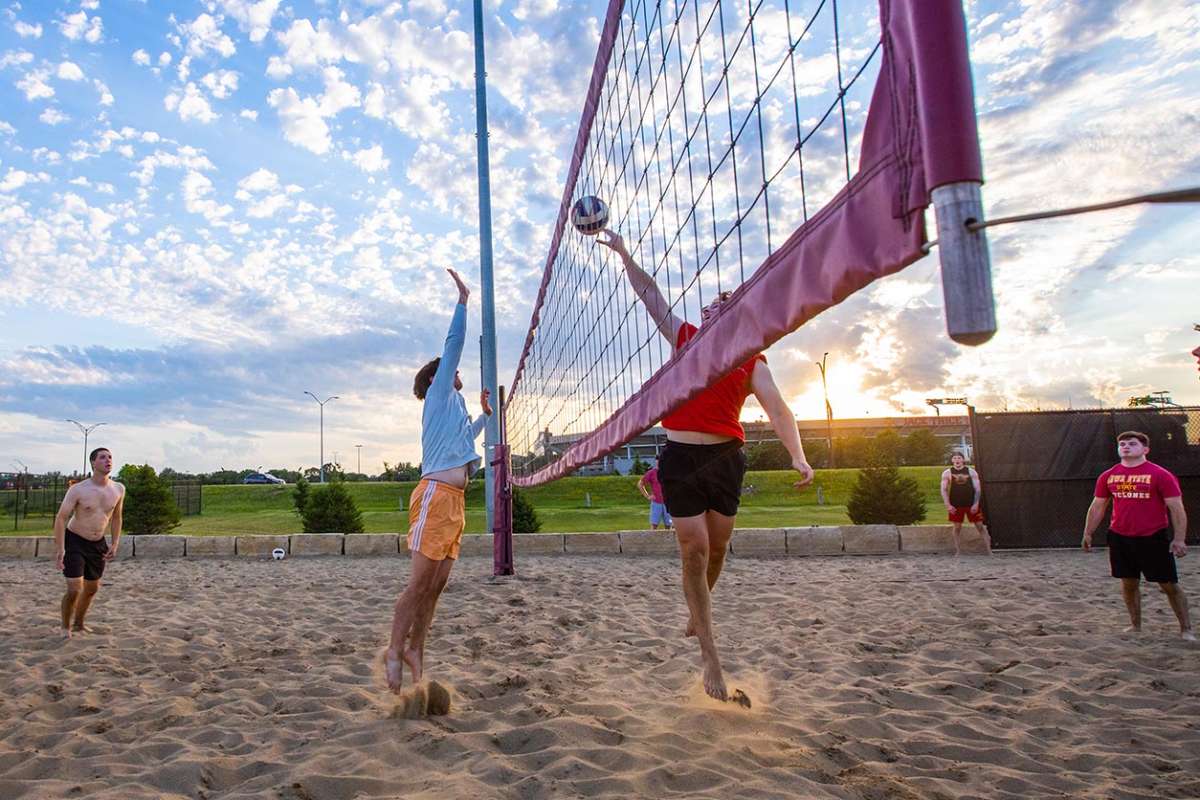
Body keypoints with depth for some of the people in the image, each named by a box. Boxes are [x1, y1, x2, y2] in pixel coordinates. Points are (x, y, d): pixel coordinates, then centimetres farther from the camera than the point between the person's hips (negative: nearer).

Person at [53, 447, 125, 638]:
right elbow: (61, 518, -15)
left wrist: (114, 544, 4)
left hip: (98, 544, 5)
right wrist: (60, 550, -21)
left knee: (92, 588, 15)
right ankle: (66, 627, 14)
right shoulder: (78, 490, -18)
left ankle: (79, 623, 37)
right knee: (74, 589, -10)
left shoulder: (118, 490, -4)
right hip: (74, 542, -5)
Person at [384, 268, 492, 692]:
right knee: (420, 581, -7)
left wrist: (485, 415, 48)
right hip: (436, 494, -9)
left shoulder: (454, 407, 28)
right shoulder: (439, 395, 6)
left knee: (436, 584, 8)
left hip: (454, 500, 9)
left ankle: (415, 648, 15)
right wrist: (463, 300, 3)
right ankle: (395, 651, 0)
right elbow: (454, 344, 0)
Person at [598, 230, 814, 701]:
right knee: (694, 550, -4)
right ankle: (710, 656, 3)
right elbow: (650, 296, 14)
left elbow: (775, 406, -8)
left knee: (716, 548, 9)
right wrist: (624, 255, 16)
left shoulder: (751, 361, 4)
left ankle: (696, 611, 40)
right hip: (680, 458, 0)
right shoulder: (684, 338, 10)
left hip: (725, 458, 0)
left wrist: (797, 455, -22)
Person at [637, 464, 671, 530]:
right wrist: (647, 496, -1)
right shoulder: (651, 472, -2)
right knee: (654, 525, -4)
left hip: (667, 503, 2)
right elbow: (640, 484, 6)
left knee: (668, 525, 3)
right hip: (656, 503, -2)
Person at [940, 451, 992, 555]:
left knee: (980, 526, 1)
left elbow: (977, 489, 2)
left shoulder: (971, 471, 4)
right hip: (955, 506, 0)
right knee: (957, 527, 3)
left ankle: (989, 550, 8)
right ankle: (957, 551, 11)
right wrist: (948, 505, -9)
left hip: (971, 504, 0)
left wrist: (976, 504, -8)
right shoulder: (947, 473, 3)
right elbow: (944, 490, 0)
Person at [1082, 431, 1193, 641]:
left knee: (1170, 585, 2)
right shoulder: (1108, 476, 5)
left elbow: (1176, 508, -9)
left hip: (1153, 538, -4)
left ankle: (1186, 629, 14)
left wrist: (1179, 538, -16)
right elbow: (1097, 507, 13)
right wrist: (1088, 533, 10)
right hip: (1119, 538, 4)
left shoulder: (1160, 474, -7)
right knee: (1129, 583, 11)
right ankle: (1135, 626, 23)